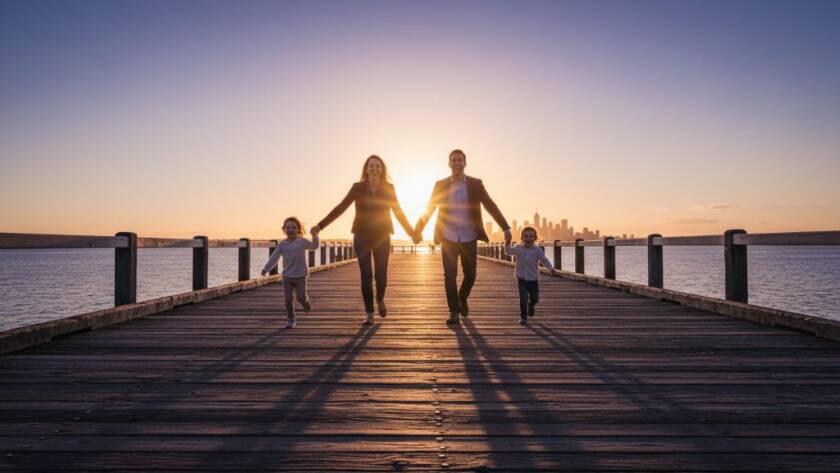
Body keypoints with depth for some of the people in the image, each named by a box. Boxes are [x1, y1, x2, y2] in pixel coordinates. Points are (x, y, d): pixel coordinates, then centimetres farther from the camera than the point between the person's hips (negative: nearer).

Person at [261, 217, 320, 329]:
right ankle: (290, 319, 13)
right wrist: (266, 269, -4)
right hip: (287, 276, 2)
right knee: (288, 299, 0)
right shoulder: (282, 244, 2)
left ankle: (306, 303, 31)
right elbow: (274, 258, 2)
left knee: (300, 297, -5)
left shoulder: (302, 242, -3)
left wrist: (314, 235, -9)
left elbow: (315, 245, 7)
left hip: (300, 275, -2)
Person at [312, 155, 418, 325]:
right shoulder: (358, 187, -1)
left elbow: (398, 212, 8)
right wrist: (321, 225, -8)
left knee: (381, 275, -1)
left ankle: (380, 299, 32)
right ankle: (369, 313, 5)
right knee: (366, 275, -6)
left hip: (382, 237, 1)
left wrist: (411, 232, 9)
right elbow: (340, 208, -3)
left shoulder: (389, 188, 1)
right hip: (362, 237, 0)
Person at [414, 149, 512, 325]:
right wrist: (418, 230, 3)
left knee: (470, 275, 7)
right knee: (450, 276, -4)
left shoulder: (476, 184, 0)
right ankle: (454, 312, 6)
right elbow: (428, 209, 6)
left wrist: (506, 228, -9)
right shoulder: (441, 185, 1)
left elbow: (491, 206, -2)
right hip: (448, 238, 0)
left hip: (469, 238, 1)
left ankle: (462, 299, 36)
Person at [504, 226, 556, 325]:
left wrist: (551, 268, -19)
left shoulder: (537, 250, -5)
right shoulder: (518, 248, -2)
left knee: (535, 298, 8)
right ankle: (523, 316, 5)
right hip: (521, 279, -1)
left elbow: (544, 260, -5)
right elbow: (508, 252, 7)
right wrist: (507, 244, -12)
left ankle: (531, 306, 44)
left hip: (533, 279, 1)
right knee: (523, 299, -10)